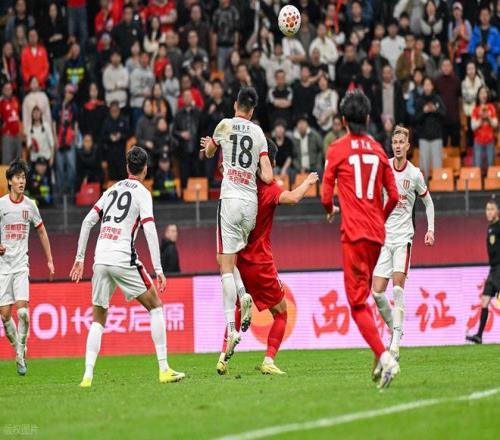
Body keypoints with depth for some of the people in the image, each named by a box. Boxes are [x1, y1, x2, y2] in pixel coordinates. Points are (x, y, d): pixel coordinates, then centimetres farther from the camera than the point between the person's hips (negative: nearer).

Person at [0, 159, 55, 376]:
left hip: (21, 265, 1)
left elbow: (41, 232, 18)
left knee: (22, 311, -14)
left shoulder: (30, 205, 4)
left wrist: (50, 260, 17)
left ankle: (21, 356, -2)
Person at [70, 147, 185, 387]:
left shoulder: (112, 190, 18)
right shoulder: (142, 193, 2)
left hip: (100, 260, 5)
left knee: (98, 319, 13)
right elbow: (150, 230, -8)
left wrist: (80, 257, 21)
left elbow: (87, 221, 16)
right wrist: (158, 270, -10)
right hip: (123, 259, -5)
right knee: (155, 306, 8)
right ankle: (164, 369, 2)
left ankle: (87, 375, -2)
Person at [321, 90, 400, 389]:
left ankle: (384, 356, -25)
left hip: (354, 232, -5)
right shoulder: (378, 150, 10)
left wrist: (331, 211, 23)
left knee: (358, 301, -8)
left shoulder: (337, 150, -1)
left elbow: (326, 196, 0)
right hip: (377, 233, 5)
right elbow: (394, 196, 8)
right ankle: (379, 357, 11)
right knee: (364, 294, 20)